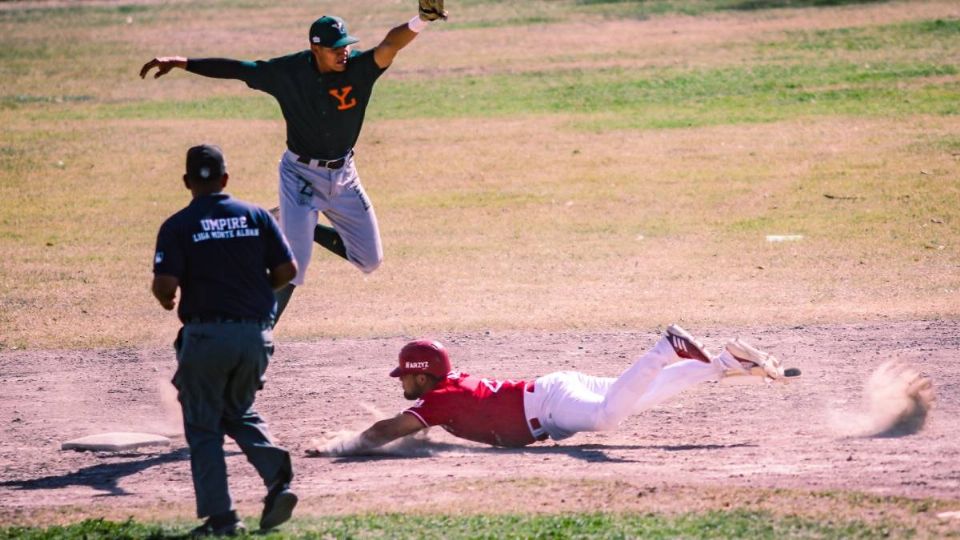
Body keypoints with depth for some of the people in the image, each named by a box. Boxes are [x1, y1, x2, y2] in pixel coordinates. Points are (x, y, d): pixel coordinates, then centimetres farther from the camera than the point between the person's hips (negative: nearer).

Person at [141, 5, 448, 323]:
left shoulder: (359, 67, -17)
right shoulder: (288, 72, -17)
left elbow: (390, 46, -35)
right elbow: (235, 69, -11)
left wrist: (421, 20, -55)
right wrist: (181, 63, -17)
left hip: (343, 176, 3)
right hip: (301, 175, -3)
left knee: (370, 260, 11)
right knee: (292, 267, -11)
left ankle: (298, 228, 30)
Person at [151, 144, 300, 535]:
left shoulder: (177, 226, -5)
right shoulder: (257, 217, 4)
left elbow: (164, 284, -13)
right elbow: (287, 270, 1)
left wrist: (167, 300, 10)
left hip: (205, 336, -4)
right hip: (255, 334, 4)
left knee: (203, 427, 9)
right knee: (238, 413, 22)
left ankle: (220, 517, 2)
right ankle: (278, 477, -3)